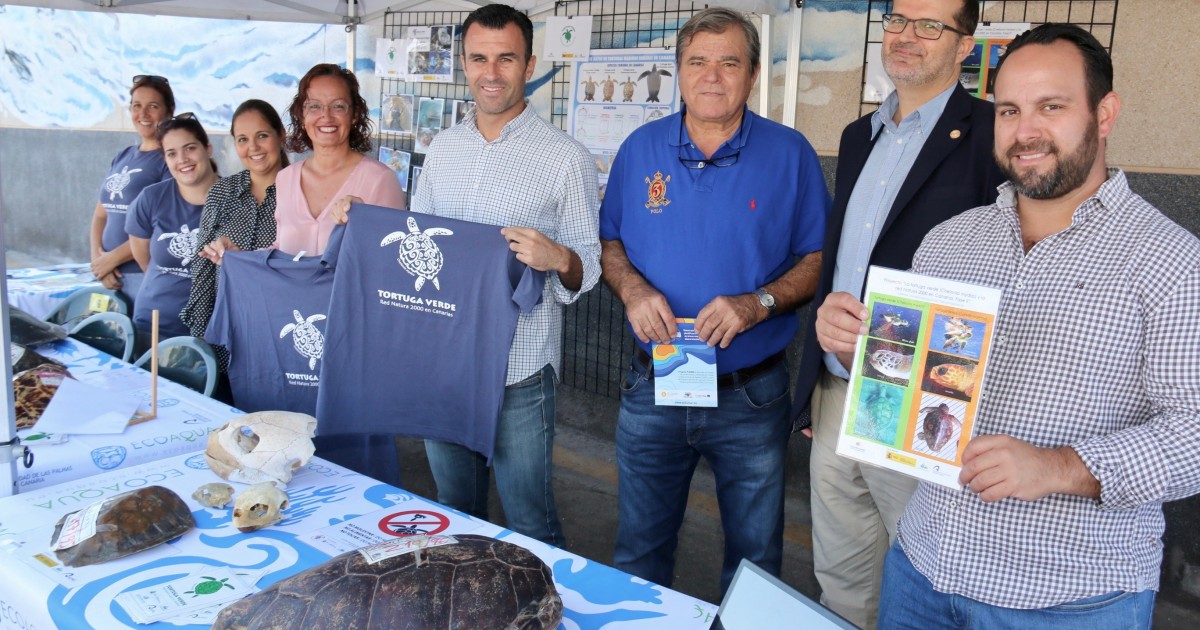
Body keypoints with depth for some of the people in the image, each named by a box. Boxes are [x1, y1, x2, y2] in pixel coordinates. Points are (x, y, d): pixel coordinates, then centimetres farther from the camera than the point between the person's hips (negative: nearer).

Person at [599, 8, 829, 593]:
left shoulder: (789, 153, -5)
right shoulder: (641, 148, 2)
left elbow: (819, 257, -4)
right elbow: (609, 239, 10)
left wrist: (759, 302, -21)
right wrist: (631, 287, -11)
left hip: (751, 396, -2)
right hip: (652, 389, 2)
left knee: (754, 559, 15)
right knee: (639, 554, 17)